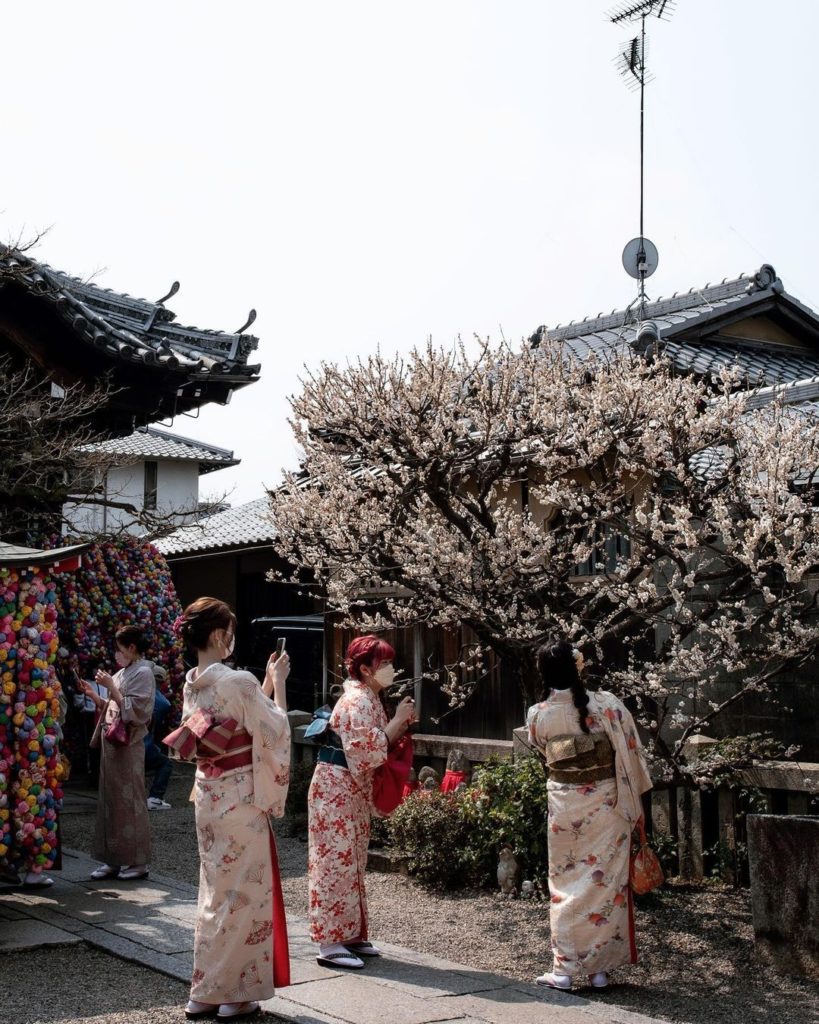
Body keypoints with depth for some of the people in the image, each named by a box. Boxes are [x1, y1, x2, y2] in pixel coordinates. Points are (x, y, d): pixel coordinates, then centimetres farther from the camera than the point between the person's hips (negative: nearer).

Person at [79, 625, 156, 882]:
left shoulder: (142, 672, -9)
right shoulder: (122, 673, 16)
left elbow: (135, 711, -17)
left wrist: (111, 687, -18)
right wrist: (93, 695, 7)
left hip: (128, 745, -8)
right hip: (111, 742, 8)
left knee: (129, 802, -3)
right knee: (110, 801, 9)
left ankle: (137, 861, 4)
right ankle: (114, 859, 14)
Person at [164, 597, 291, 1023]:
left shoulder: (192, 683, 5)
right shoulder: (238, 682, -20)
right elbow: (275, 729, -10)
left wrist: (266, 683, 14)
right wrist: (279, 682, -1)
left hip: (209, 796, 8)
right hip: (241, 797, -8)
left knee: (215, 890, 16)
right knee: (243, 892, 4)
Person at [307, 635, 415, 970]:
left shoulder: (370, 699, 12)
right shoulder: (356, 701, -18)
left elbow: (377, 748, 13)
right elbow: (369, 750, -23)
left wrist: (403, 723, 1)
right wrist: (399, 719, -15)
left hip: (354, 791, 10)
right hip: (336, 788, -10)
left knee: (352, 863, 14)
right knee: (336, 862, -5)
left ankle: (350, 934, 22)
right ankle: (330, 943, 0)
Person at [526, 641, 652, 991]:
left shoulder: (538, 715, -8)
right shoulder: (605, 704, -13)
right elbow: (630, 754, -6)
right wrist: (635, 804, 6)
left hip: (564, 806, 1)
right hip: (605, 803, -1)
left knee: (566, 883, 11)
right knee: (606, 881, 10)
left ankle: (564, 968, 11)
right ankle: (600, 967, 16)